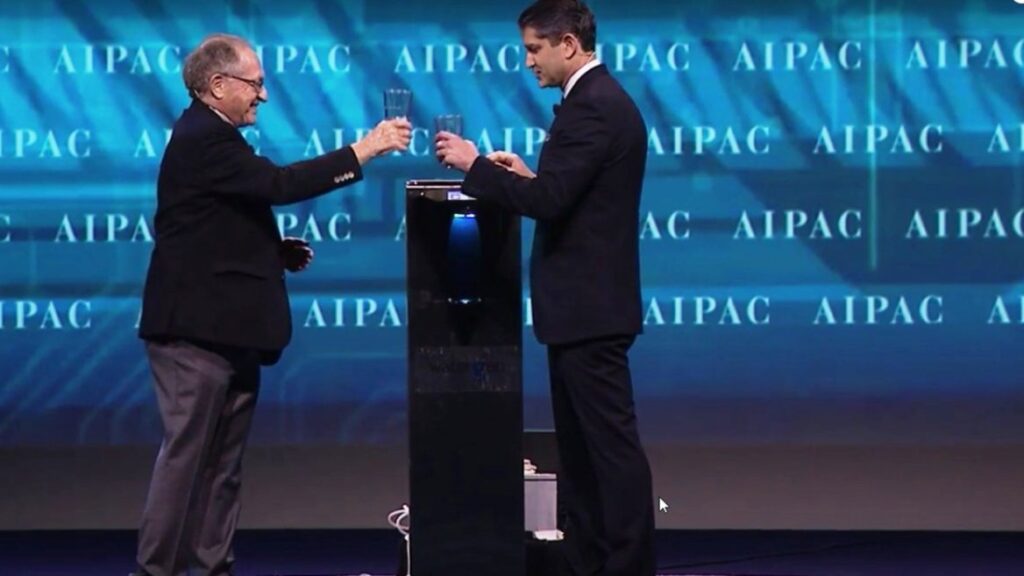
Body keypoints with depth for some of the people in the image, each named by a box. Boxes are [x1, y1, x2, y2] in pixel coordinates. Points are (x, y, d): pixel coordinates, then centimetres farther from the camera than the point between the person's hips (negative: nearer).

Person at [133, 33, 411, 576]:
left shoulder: (209, 138, 18)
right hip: (197, 328, -10)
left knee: (223, 460, 11)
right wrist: (364, 149, -24)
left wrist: (273, 250, 8)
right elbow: (279, 183, -25)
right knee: (187, 452, -7)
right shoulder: (204, 140, -15)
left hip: (222, 328, 10)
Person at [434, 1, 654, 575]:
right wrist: (528, 176, 11)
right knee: (581, 445, 13)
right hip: (586, 303, 11)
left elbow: (546, 202, -24)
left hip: (589, 306, -11)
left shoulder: (591, 107, -17)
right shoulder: (601, 99, 16)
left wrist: (475, 165, -14)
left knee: (613, 441, -7)